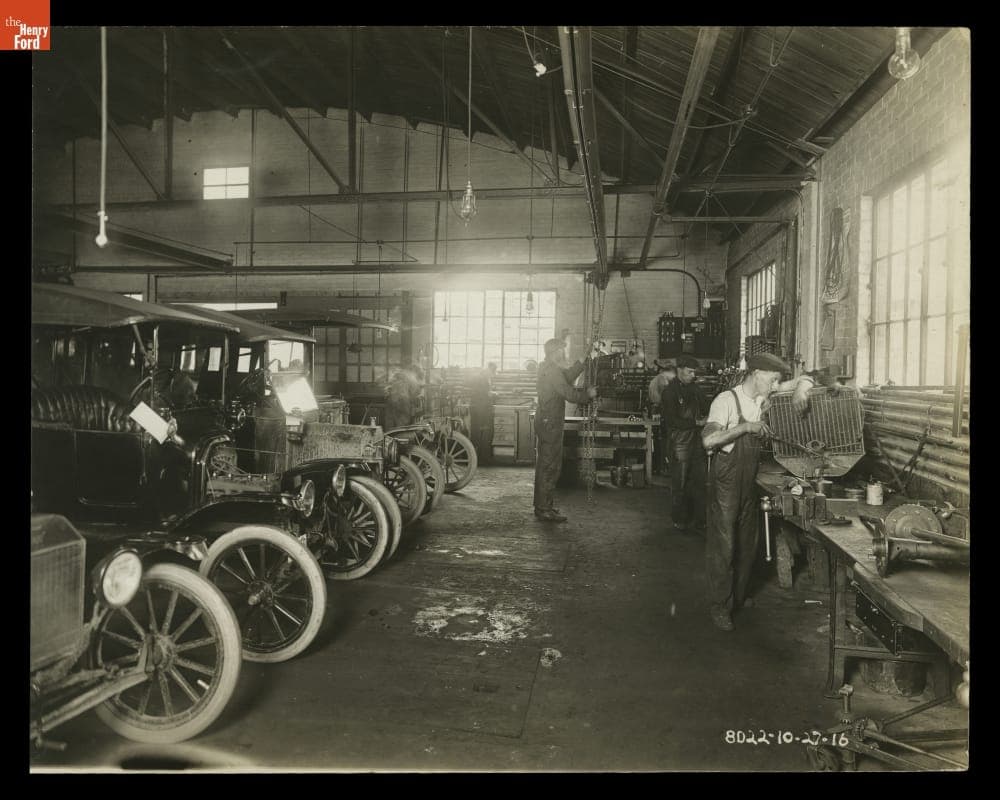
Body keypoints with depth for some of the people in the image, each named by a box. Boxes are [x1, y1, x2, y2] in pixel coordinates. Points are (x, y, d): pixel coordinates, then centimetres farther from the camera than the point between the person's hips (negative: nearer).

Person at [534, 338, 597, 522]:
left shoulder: (546, 368, 13)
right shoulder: (552, 371, -18)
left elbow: (567, 378, 25)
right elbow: (570, 394, -20)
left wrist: (583, 362, 24)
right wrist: (588, 393, -4)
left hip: (545, 421, 10)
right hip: (550, 422, -10)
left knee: (545, 464, 16)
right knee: (549, 466, -6)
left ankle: (543, 505, 25)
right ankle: (544, 509, -3)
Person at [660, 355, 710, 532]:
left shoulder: (695, 388, 10)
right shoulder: (669, 391, -9)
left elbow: (706, 408, 19)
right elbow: (670, 421, -15)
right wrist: (696, 423, -17)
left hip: (696, 439, 6)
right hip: (679, 442, -6)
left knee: (699, 482, 9)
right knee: (679, 484, 2)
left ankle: (699, 519, 18)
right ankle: (679, 520, 15)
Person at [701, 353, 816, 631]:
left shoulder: (765, 396, 5)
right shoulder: (726, 400, -15)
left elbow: (806, 379, 14)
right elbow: (708, 440, -26)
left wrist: (800, 389, -9)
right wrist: (745, 427, -29)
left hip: (750, 480, 7)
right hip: (725, 480, -7)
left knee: (748, 543, 14)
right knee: (723, 545, -2)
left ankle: (739, 598, 29)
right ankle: (720, 606, 9)